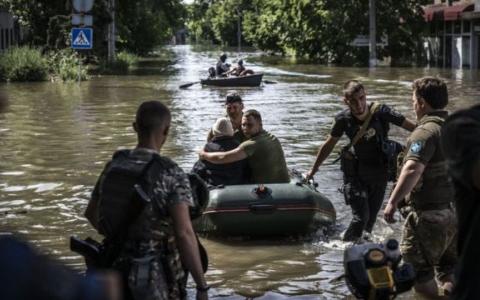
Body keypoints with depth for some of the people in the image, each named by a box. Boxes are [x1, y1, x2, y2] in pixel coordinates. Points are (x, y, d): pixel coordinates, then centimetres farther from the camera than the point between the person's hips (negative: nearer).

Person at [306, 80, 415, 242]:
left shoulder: (381, 112, -14)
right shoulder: (344, 119, -10)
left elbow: (414, 127, -13)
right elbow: (328, 145, 6)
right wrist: (313, 170, 16)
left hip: (380, 174, 1)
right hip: (356, 174, -1)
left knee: (371, 218, 9)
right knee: (361, 216, -15)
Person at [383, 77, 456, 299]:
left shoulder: (426, 132, -16)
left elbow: (412, 170, -30)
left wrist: (393, 202, -33)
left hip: (431, 213, -8)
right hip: (459, 211, 9)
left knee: (418, 270, 3)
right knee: (450, 270, 19)